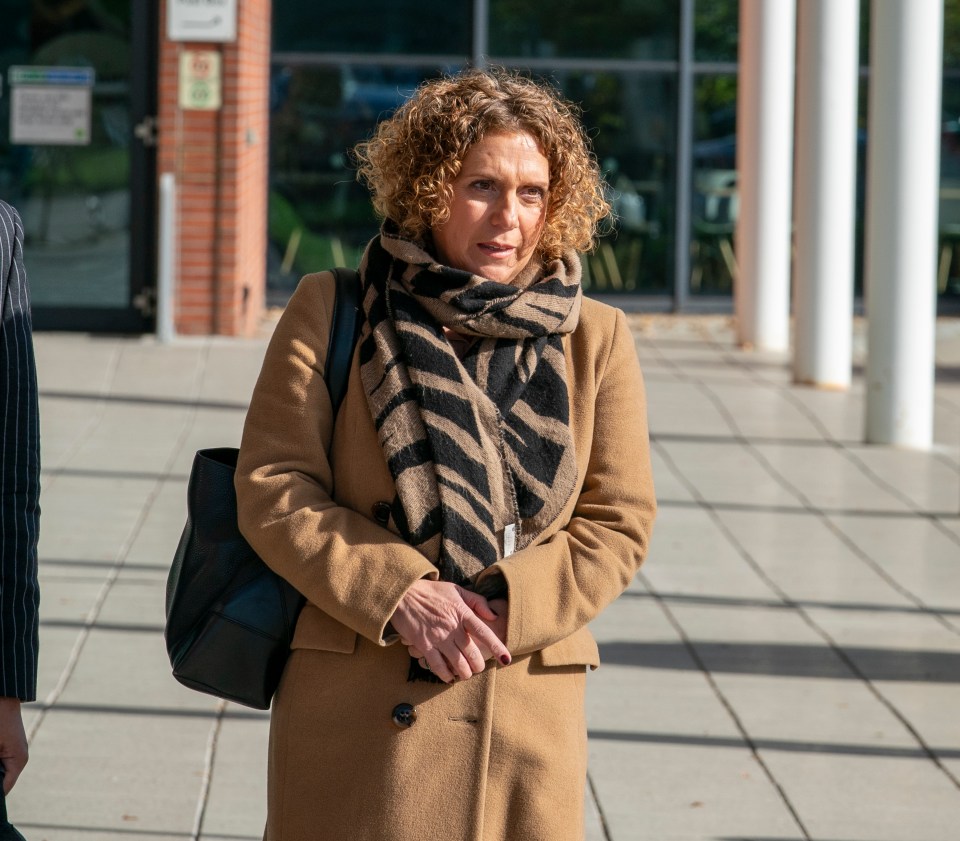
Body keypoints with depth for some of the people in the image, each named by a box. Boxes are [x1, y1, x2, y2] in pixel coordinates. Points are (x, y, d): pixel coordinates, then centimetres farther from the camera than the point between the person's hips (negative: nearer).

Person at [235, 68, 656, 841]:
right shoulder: (331, 312, 3)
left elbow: (619, 522, 4)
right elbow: (273, 490, -2)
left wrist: (502, 611, -12)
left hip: (527, 713, 2)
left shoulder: (595, 339, 8)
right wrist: (399, 597, -14)